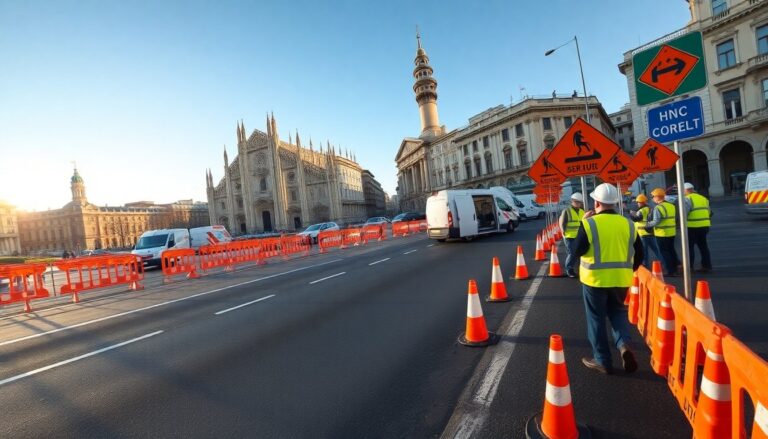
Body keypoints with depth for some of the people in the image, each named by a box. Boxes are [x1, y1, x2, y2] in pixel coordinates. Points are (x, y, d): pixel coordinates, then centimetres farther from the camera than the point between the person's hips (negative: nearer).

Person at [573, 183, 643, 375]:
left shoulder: (590, 223, -13)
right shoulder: (628, 224, 2)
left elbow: (577, 251, -12)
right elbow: (639, 253, 7)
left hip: (595, 279, -4)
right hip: (621, 279, 4)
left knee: (596, 318, 9)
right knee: (618, 312, 25)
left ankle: (602, 361, 17)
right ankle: (624, 344, 2)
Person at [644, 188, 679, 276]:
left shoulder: (658, 208, -18)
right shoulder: (672, 205, 9)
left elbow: (656, 222, -22)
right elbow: (675, 218, 16)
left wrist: (648, 224, -5)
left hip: (662, 233, -8)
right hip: (672, 232, 8)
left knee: (664, 252, 0)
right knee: (671, 250, 18)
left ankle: (670, 271, 2)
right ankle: (675, 269, 26)